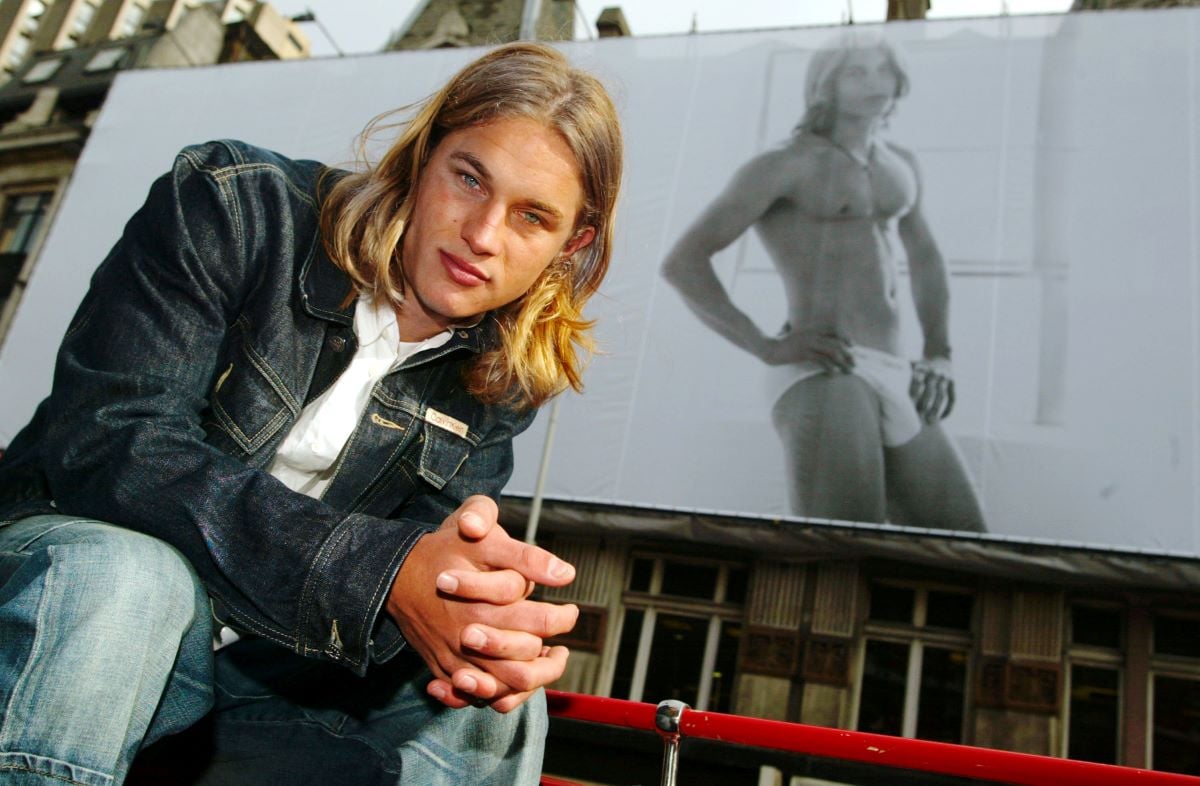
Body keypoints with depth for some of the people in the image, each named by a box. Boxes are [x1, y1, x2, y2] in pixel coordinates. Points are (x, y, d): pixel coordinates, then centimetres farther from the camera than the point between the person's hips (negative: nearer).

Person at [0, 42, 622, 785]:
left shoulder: (502, 375, -1)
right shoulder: (237, 208, -13)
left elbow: (426, 569, -6)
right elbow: (105, 441, -24)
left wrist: (480, 623, -33)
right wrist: (382, 569, -35)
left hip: (270, 666, 4)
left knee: (493, 712, -16)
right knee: (116, 574, -35)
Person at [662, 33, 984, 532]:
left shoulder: (898, 166, 22)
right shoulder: (783, 166, -1)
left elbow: (924, 257, 37)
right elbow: (682, 263, -6)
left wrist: (938, 356, 21)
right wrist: (769, 349, -14)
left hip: (894, 383, 8)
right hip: (818, 376, -8)